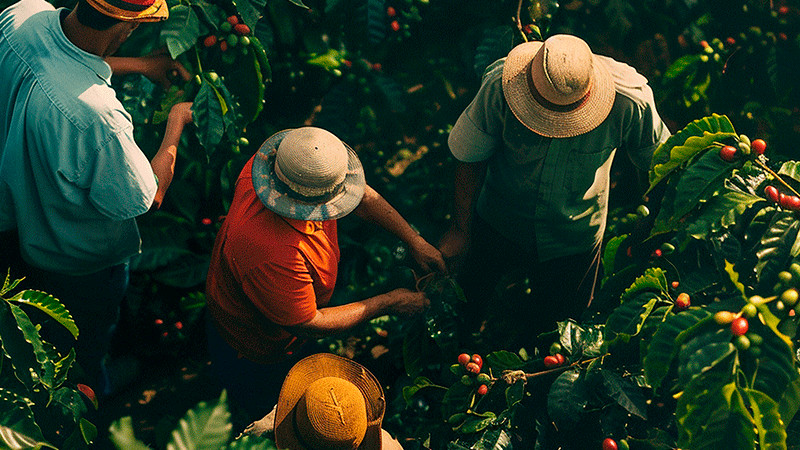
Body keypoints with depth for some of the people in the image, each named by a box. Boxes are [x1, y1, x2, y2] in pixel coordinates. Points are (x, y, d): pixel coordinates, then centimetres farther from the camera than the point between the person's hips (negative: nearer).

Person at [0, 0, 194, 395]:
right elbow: (147, 198, -26)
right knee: (85, 343, 29)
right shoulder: (96, 115, -47)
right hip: (79, 255, -6)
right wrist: (177, 122, -13)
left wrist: (138, 64, 4)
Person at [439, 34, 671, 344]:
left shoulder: (630, 100, -32)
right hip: (497, 224, 0)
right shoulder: (500, 86, -32)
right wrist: (461, 231, -7)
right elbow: (470, 158, -14)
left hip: (574, 242, 0)